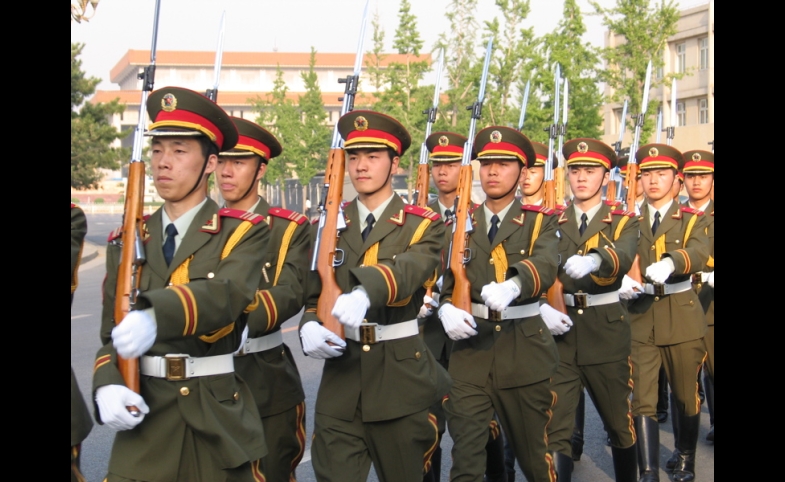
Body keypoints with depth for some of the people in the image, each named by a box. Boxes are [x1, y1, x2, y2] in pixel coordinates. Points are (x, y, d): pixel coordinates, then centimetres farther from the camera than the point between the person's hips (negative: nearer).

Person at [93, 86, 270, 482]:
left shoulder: (243, 233, -3)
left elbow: (226, 294, -23)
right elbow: (111, 335, 9)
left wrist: (156, 315, -41)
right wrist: (108, 386, -12)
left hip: (219, 418, -2)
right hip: (146, 420, 3)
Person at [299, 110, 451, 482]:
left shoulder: (423, 225, -3)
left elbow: (409, 270, -24)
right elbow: (311, 291, 7)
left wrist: (365, 292, -46)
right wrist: (309, 326, -17)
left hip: (402, 376, -2)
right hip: (340, 373, 2)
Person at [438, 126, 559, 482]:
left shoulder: (541, 221, 2)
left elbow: (544, 265, -19)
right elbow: (442, 276, 4)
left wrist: (513, 285, -41)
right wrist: (446, 307, -19)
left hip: (525, 349, -1)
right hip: (470, 348, 1)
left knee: (533, 452, 13)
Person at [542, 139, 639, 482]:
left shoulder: (623, 221, 3)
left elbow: (623, 256, -19)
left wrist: (594, 259, -41)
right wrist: (542, 306, -19)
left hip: (606, 332, -1)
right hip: (559, 330, 1)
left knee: (620, 423, 13)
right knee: (553, 430, -3)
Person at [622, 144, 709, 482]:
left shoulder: (693, 220, 3)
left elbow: (699, 254, -18)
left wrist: (670, 263, -40)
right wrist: (622, 281, -27)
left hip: (682, 317, -1)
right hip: (640, 317, 1)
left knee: (686, 395, 10)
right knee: (642, 398, -5)